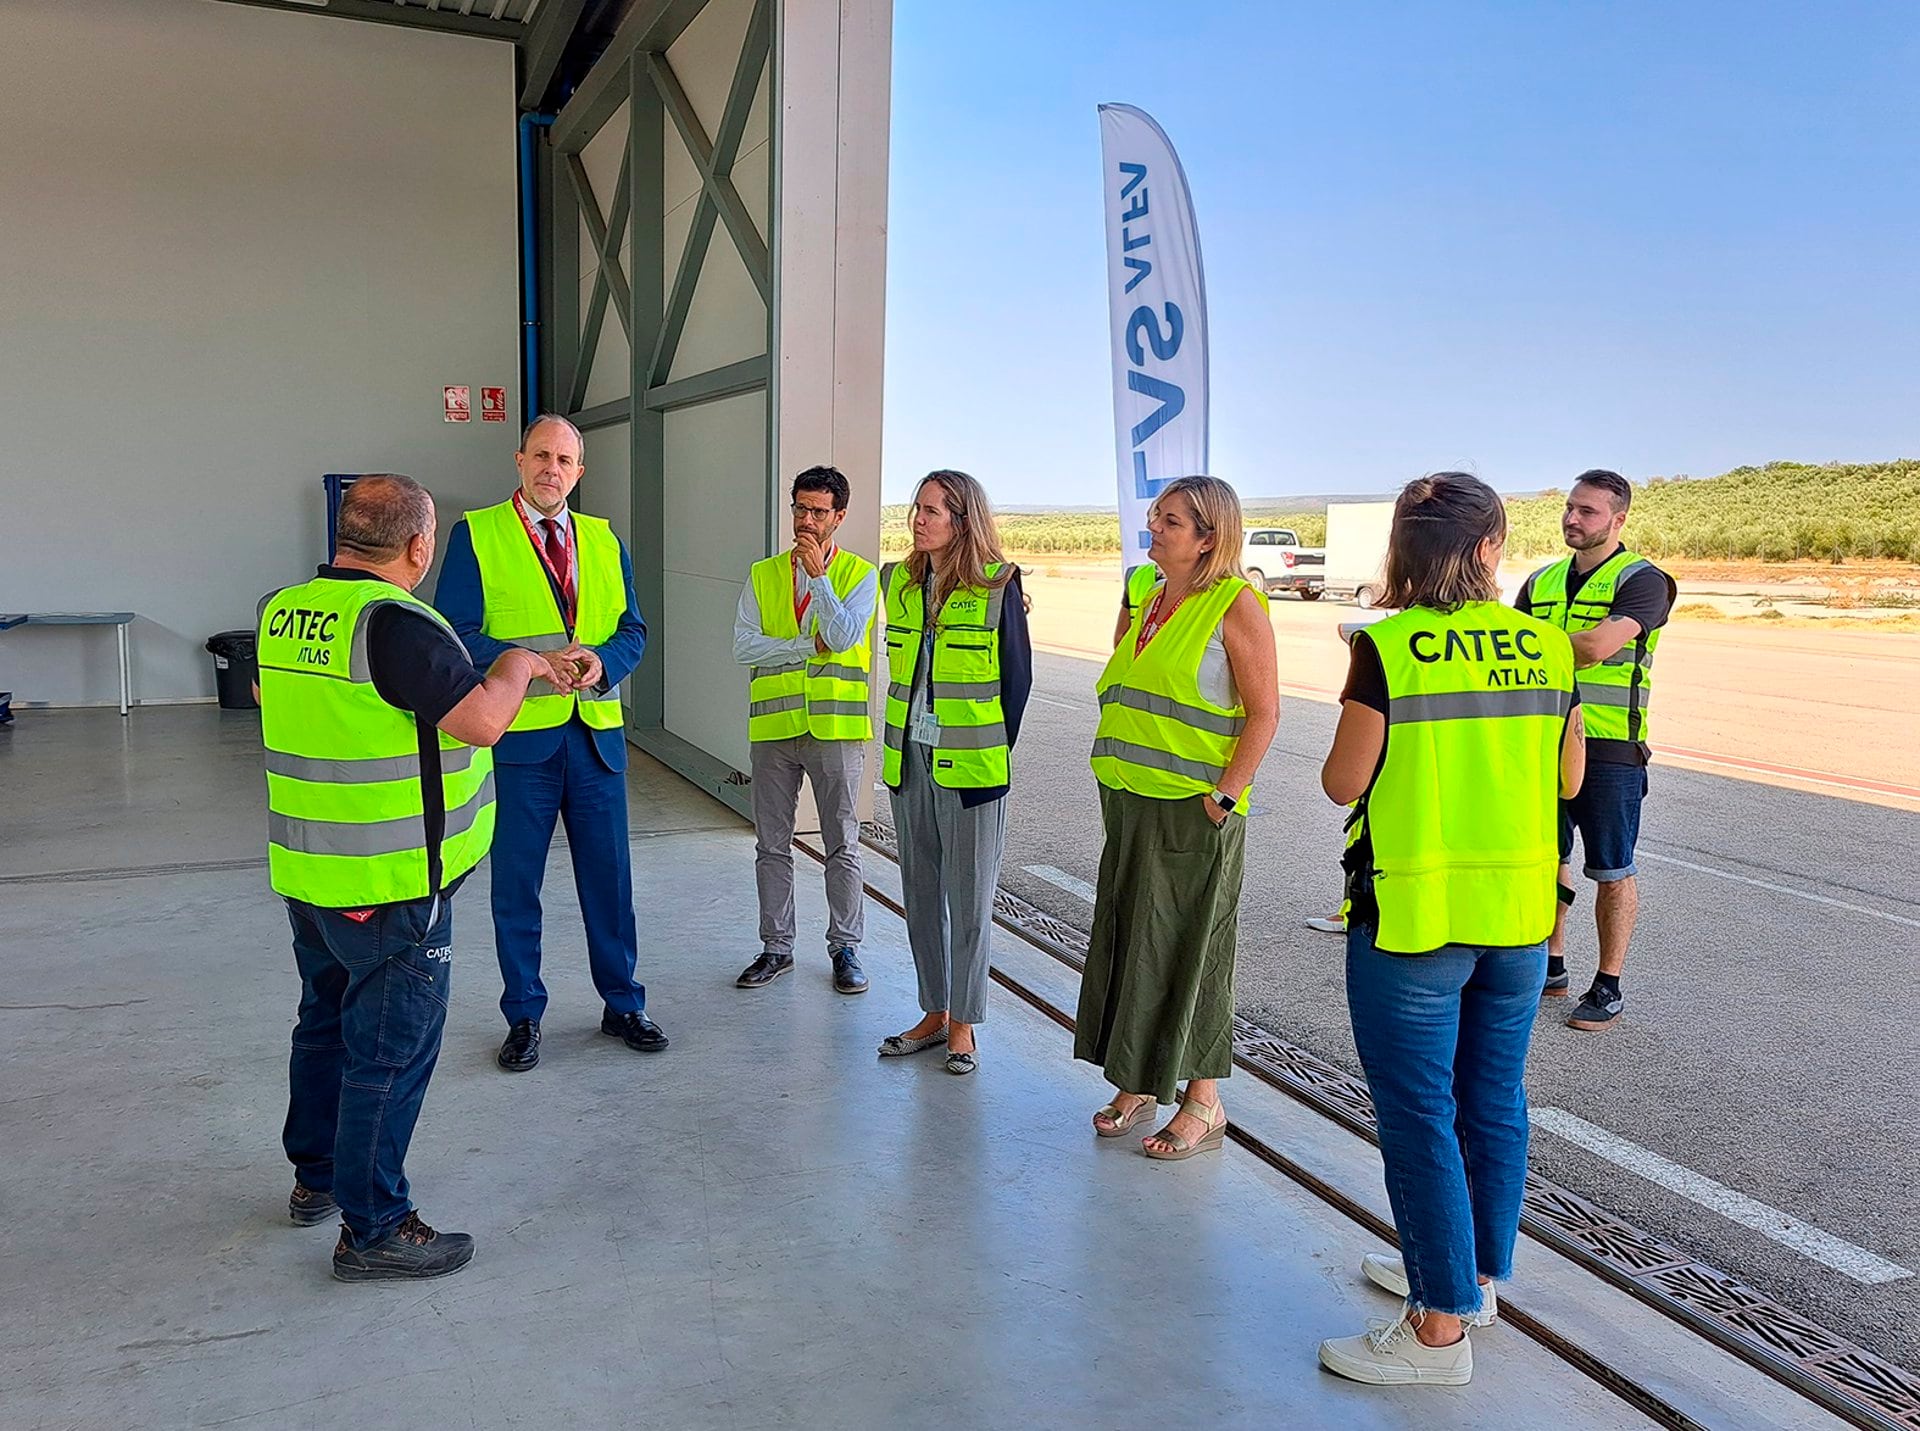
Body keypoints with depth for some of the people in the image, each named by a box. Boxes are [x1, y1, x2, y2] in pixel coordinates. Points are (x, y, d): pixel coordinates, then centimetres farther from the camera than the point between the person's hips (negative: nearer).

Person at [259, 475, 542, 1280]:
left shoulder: (282, 613, 4)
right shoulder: (394, 622, -23)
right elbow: (482, 720, -23)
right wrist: (518, 664, -5)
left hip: (306, 872, 9)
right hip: (391, 883, -9)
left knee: (328, 1020, 23)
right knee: (392, 1048, 2)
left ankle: (318, 1176, 39)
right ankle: (373, 1228, 11)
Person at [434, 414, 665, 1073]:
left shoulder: (604, 540, 11)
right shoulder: (476, 534, -1)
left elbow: (633, 629, 9)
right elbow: (456, 632, -8)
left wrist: (601, 662, -12)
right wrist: (530, 662, -21)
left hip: (597, 733, 3)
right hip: (516, 738, -3)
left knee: (609, 878, 11)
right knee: (516, 886, 8)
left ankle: (623, 1005, 27)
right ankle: (523, 1018, 24)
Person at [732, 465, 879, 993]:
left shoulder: (859, 575, 2)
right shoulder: (763, 575, 8)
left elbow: (844, 637, -15)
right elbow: (744, 647, -3)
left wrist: (818, 574, -15)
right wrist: (808, 644, -10)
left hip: (836, 727, -2)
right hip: (773, 728, 3)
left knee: (843, 846, 5)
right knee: (772, 846, 9)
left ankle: (845, 948, 18)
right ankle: (776, 947, 22)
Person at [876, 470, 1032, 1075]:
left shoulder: (998, 585, -8)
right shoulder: (899, 581, 8)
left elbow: (1016, 677, -4)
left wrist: (993, 751, -3)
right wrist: (905, 741, 11)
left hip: (970, 769, -6)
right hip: (909, 759, 6)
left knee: (968, 897, 3)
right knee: (920, 893, 12)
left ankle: (962, 1023, 16)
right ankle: (934, 1012, 26)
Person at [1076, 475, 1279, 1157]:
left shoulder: (1235, 602, -10)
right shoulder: (1150, 596, 13)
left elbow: (1264, 712, -14)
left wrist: (1224, 795, -17)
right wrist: (1116, 772, 14)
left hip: (1194, 809, -8)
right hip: (1130, 799, 8)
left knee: (1190, 949, 1)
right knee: (1126, 937, 12)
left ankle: (1203, 1102, 15)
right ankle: (1136, 1083, 27)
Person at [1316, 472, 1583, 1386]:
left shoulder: (1387, 646, -14)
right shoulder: (1546, 647, 0)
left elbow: (1343, 784, -10)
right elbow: (1569, 779, 8)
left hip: (1412, 916, -5)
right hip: (1519, 912, 6)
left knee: (1419, 1116, 4)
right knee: (1494, 1102, 19)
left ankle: (1441, 1328, 12)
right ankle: (1475, 1273, 36)